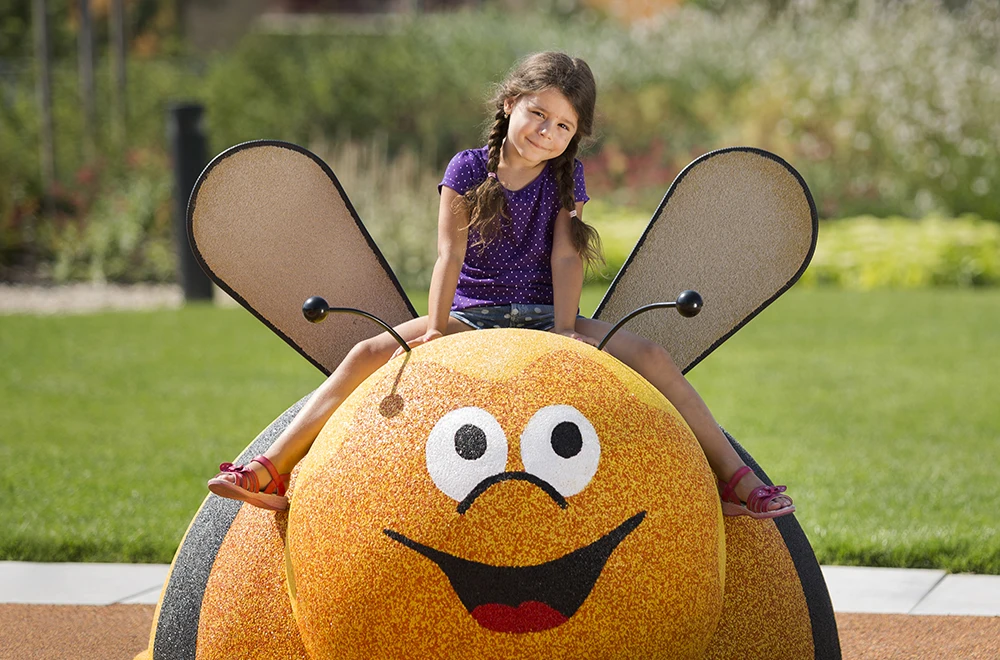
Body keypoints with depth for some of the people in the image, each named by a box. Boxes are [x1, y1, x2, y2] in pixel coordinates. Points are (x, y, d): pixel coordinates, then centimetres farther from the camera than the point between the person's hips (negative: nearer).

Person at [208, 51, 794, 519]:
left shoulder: (567, 176, 3)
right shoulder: (467, 170, -1)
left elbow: (565, 255, -5)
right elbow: (451, 254, -9)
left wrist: (565, 330, -18)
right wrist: (437, 327, -20)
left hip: (544, 315, 1)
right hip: (471, 315, -1)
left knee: (652, 357, -21)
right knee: (369, 355, -25)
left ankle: (734, 477, -18)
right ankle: (273, 470, -29)